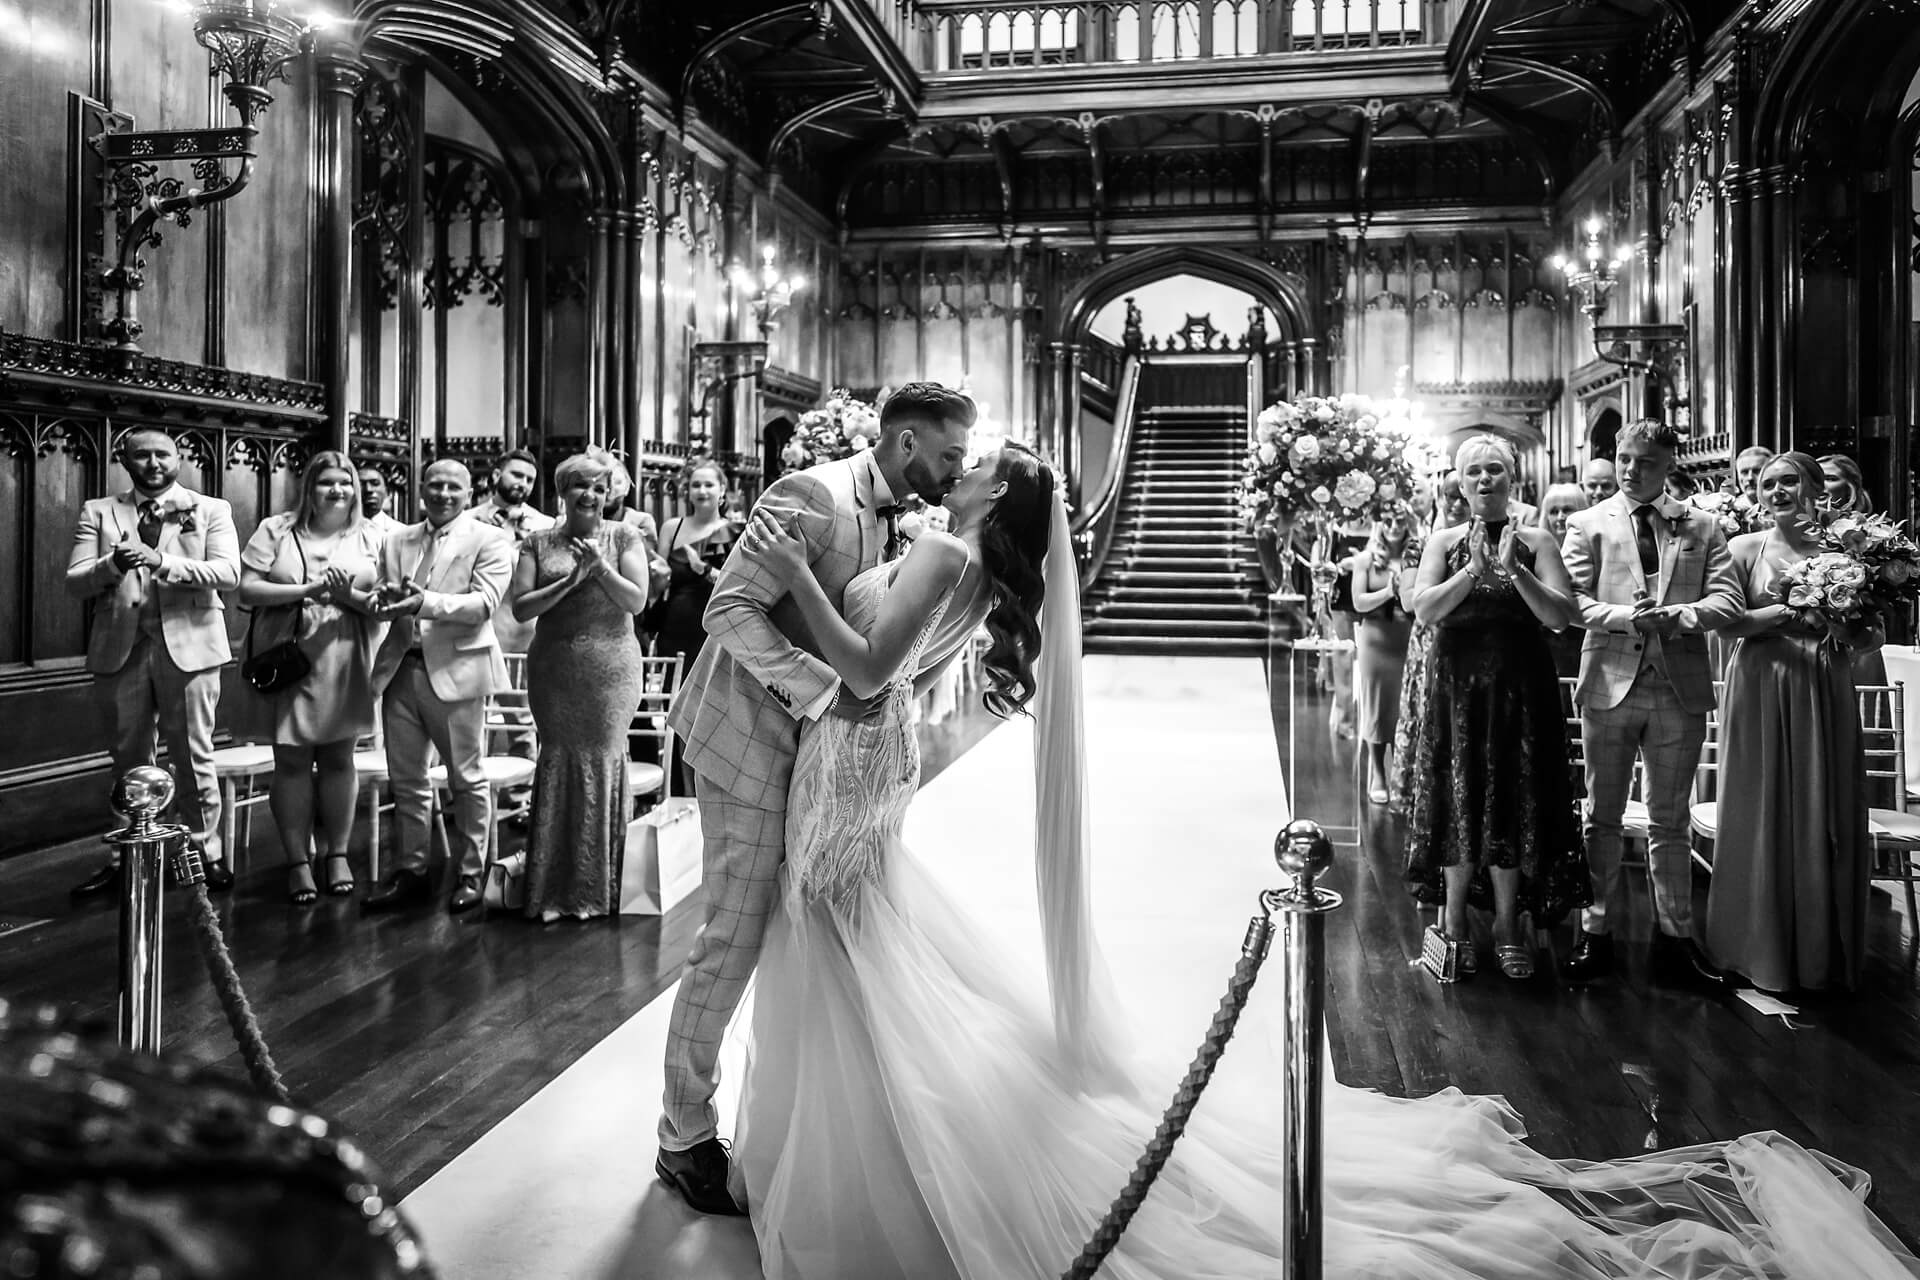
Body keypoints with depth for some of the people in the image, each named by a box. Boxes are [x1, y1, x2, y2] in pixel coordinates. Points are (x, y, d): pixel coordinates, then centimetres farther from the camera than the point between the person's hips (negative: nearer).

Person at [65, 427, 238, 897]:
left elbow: (229, 572, -9)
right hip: (120, 647, 2)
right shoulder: (98, 512, 10)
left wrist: (161, 561, -21)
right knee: (128, 759, 11)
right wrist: (112, 565, -19)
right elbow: (75, 581, 2)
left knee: (193, 756, 3)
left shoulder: (211, 510, 5)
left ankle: (206, 852, 13)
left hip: (188, 644, -2)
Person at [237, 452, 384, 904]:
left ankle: (337, 854, 20)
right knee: (291, 761, 3)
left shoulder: (371, 537, 7)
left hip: (343, 664, 1)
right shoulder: (276, 530, 3)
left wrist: (348, 595, -18)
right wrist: (307, 589, -16)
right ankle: (298, 861, 13)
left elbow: (384, 604, 2)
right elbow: (246, 589, -5)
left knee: (338, 759, 8)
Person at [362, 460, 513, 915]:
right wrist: (386, 599, -11)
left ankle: (470, 874, 13)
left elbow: (484, 603, -12)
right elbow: (383, 603, 13)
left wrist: (423, 601, -23)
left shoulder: (489, 542, 0)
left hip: (455, 670, -5)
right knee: (405, 779, 9)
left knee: (466, 779, 3)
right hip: (402, 669, 5)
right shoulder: (396, 542, 16)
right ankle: (410, 871, 20)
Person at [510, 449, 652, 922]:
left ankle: (596, 886, 11)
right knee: (557, 763, 1)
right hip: (553, 670, 1)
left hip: (610, 670, -1)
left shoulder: (624, 537, 5)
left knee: (602, 762, 0)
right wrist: (570, 580, -11)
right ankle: (552, 887, 10)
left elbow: (636, 601, -3)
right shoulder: (539, 542, 8)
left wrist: (600, 566, -14)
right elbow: (520, 608, 0)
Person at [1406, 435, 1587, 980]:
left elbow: (1560, 614, -8)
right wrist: (1475, 568, -17)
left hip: (1520, 686, 0)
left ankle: (1508, 925, 16)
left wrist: (1514, 569, -18)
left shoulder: (1535, 541, 3)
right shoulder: (1445, 542, 4)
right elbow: (1424, 609, -9)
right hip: (1457, 684, 0)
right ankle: (1454, 922, 16)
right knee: (1458, 799, 4)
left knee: (1513, 799, 4)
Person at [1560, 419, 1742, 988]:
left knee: (1670, 820, 9)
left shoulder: (1702, 527, 9)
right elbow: (1572, 603, -5)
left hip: (1680, 685, 1)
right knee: (1603, 817, 7)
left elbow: (1727, 601, 0)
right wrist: (1628, 617, -20)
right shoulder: (1587, 524, 4)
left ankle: (1675, 937, 17)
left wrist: (1676, 616, -18)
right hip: (1609, 682, -1)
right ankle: (1597, 933, 15)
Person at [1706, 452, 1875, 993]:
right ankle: (1764, 947, 14)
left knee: (1826, 818, 4)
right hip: (1762, 691, -1)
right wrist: (1786, 610, -17)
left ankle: (1823, 953, 17)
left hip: (1826, 691, 1)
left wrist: (1850, 626, -13)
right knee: (1762, 817, 2)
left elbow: (1872, 638, 8)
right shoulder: (1747, 548, 4)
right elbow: (1728, 621, -4)